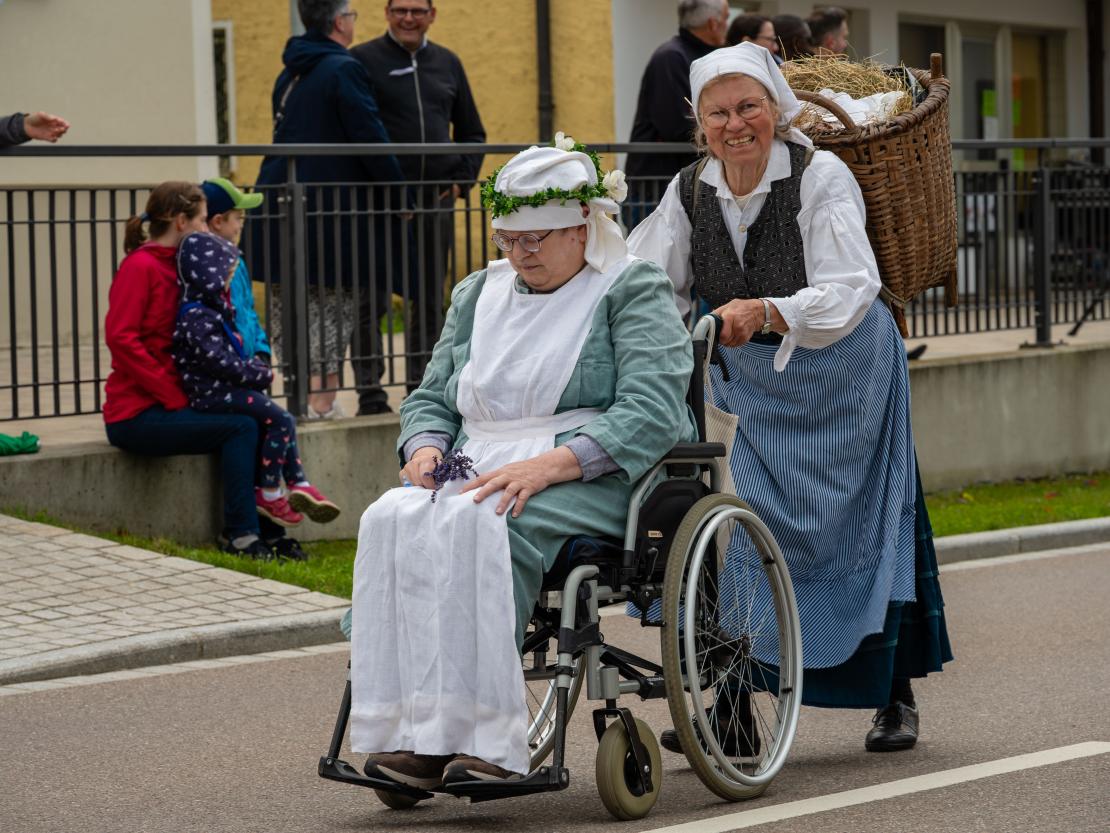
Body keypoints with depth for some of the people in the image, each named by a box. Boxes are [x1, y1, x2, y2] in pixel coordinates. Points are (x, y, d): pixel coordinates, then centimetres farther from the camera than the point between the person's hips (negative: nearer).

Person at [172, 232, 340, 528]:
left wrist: (257, 368, 5)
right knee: (280, 420, -15)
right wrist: (261, 374, -12)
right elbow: (220, 362, -23)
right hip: (211, 394, -11)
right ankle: (269, 494, -10)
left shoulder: (212, 309, 17)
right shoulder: (195, 317, -18)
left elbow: (236, 355, 24)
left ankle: (299, 485, 2)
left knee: (281, 421, 8)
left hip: (226, 389, 11)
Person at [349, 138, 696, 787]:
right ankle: (407, 733, -35)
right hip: (481, 475, 5)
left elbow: (652, 409, -12)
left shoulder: (634, 290, 4)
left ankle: (483, 739, -37)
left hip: (591, 483, -5)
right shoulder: (478, 295, 23)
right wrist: (426, 447, -1)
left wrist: (549, 465, -24)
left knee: (476, 524, -36)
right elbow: (431, 400, 25)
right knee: (391, 521, -28)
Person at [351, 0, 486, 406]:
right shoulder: (363, 60, -2)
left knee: (430, 301, 8)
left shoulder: (447, 63, 13)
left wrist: (461, 180, 7)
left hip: (435, 202, 5)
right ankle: (369, 391, 2)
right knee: (371, 300, -3)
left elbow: (472, 132, 21)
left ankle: (421, 386, 16)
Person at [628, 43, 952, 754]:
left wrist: (765, 312, -45)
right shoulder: (691, 191, -4)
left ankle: (896, 696, 20)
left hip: (841, 377, -4)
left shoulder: (821, 176, -19)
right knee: (741, 530, -2)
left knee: (869, 528, 5)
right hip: (748, 386, 4)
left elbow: (851, 290, -30)